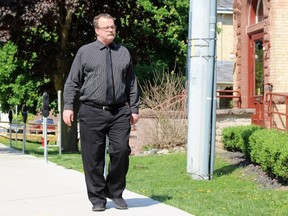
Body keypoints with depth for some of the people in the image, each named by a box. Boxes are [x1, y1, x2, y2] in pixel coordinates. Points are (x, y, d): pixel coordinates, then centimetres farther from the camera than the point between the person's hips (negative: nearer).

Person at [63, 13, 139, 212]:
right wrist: (68, 106, -5)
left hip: (119, 112, 2)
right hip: (92, 112, -1)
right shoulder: (85, 52, 5)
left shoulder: (124, 53, 12)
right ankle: (98, 198, 14)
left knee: (121, 151, -7)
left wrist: (135, 108, 11)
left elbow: (132, 83, 15)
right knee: (93, 157, 1)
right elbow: (72, 82, 4)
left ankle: (116, 193, 14)